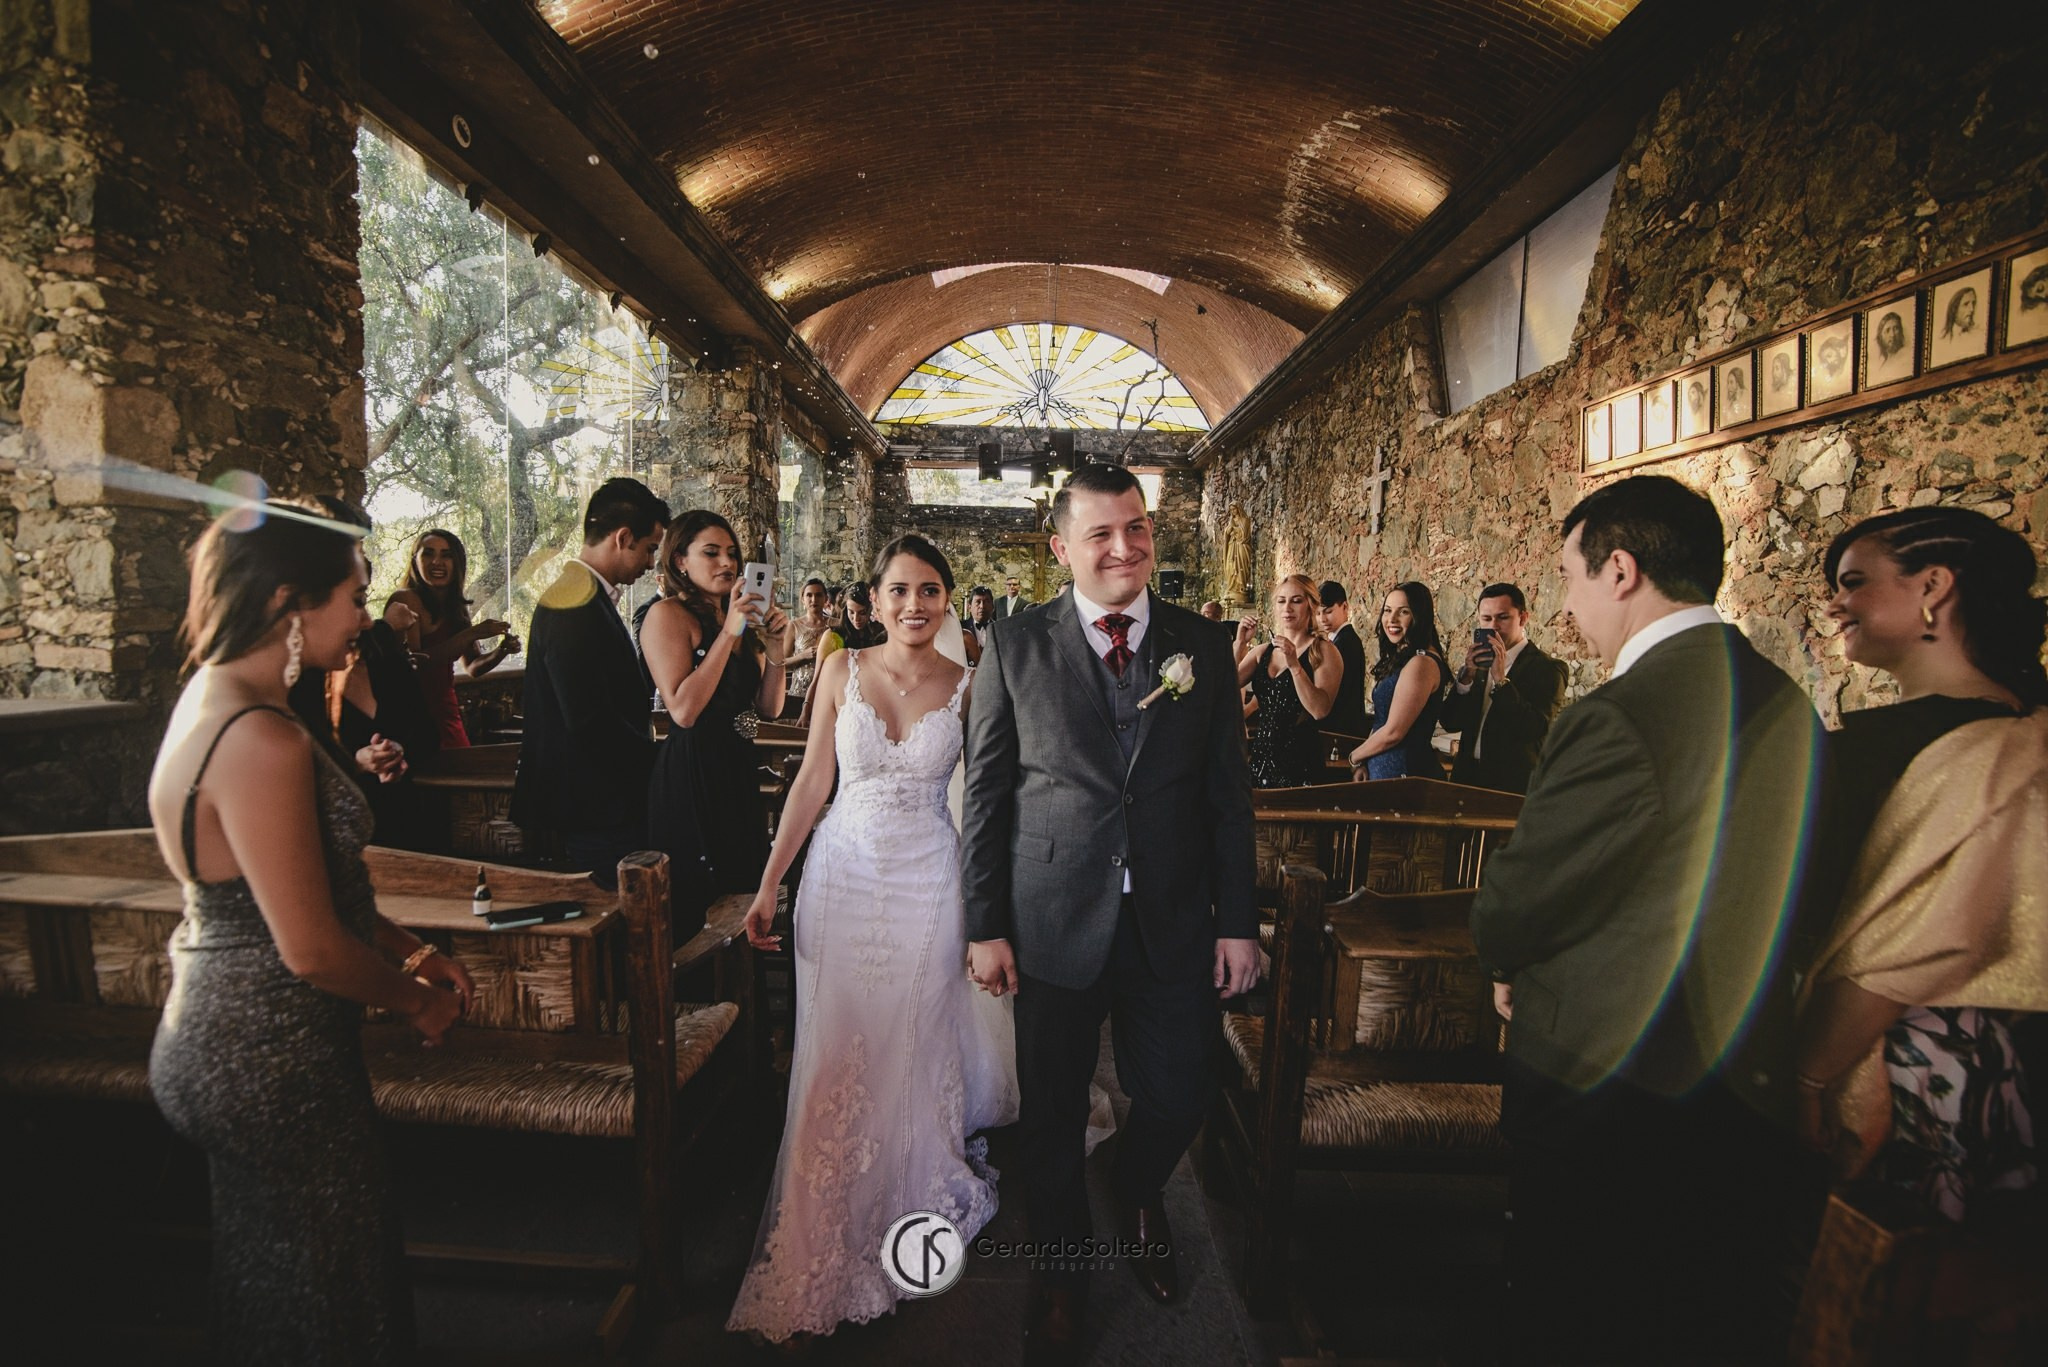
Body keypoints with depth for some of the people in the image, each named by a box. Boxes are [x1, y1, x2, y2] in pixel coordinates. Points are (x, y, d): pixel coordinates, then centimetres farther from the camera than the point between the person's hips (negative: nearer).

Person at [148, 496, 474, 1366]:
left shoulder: (211, 702, 5)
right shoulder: (262, 741, -26)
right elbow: (313, 951, -24)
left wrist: (407, 951, 6)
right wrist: (416, 1000, -7)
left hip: (215, 1040, 10)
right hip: (271, 1063, -10)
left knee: (267, 1287, 27)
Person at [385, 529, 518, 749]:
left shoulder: (457, 609, 10)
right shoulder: (405, 600, -10)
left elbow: (473, 667, 11)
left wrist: (502, 650, -9)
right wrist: (471, 634, -23)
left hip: (446, 711, 6)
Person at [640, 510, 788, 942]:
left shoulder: (741, 620, 14)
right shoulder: (668, 614, -8)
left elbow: (769, 708, 10)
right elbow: (683, 710, -19)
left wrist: (773, 648, -4)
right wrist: (728, 633, -18)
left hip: (738, 775, 8)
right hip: (690, 777, -7)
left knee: (739, 889, 13)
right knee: (693, 910, 0)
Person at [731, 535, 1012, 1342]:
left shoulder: (968, 686, -2)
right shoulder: (842, 671, -1)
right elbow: (811, 782, 2)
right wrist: (768, 885, -1)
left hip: (928, 884, -1)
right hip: (843, 876, 1)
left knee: (913, 1053, 8)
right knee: (837, 1061, 7)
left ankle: (913, 1210, 32)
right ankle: (825, 1243, 30)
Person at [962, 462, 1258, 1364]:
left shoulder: (1203, 646, 2)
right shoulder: (1016, 646, -4)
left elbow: (1230, 795, 3)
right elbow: (984, 793, -2)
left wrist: (1238, 920, 1)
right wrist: (985, 925, -3)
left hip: (1174, 925, 2)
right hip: (1054, 925, -1)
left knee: (1179, 1098, 11)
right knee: (1053, 1116, 13)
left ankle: (1138, 1196, 48)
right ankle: (1060, 1274, 41)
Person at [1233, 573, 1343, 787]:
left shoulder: (1323, 651, -5)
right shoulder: (1262, 653, 9)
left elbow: (1320, 710, -18)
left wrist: (1294, 665, -24)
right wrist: (1240, 644, -8)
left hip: (1299, 762, -4)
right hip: (1260, 757, 5)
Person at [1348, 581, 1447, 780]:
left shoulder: (1421, 663, -17)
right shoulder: (1400, 659, 12)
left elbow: (1393, 733, -19)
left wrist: (1354, 757, -4)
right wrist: (1362, 763, 2)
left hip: (1404, 772, -9)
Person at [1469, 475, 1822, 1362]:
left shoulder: (1618, 719, -26)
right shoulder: (1785, 705, 1)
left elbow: (1507, 913, -19)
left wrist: (1511, 966, 5)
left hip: (1602, 1090, -8)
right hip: (1747, 1095, 8)